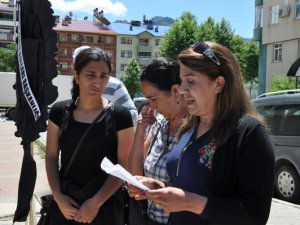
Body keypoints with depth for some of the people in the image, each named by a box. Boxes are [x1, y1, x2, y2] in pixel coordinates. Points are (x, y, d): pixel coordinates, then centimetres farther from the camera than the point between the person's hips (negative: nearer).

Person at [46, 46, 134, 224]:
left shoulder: (120, 115, -9)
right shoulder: (59, 111, -2)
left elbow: (124, 165, -9)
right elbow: (51, 157, 4)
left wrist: (96, 202, -13)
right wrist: (58, 196, -7)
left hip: (104, 207, -2)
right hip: (64, 205, 3)